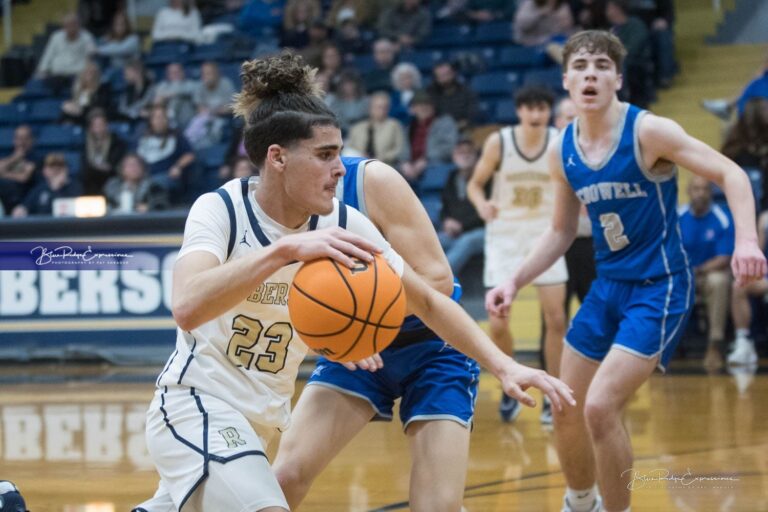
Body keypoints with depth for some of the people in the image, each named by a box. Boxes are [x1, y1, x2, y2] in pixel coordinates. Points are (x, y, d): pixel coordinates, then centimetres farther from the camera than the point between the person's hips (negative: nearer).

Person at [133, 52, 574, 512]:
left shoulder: (342, 226, -8)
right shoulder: (221, 210, -20)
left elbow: (429, 302, 1)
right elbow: (188, 308, -38)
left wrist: (504, 366, -11)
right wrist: (285, 249, -48)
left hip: (264, 415, 6)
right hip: (194, 404, -6)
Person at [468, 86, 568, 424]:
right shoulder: (498, 142, -11)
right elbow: (475, 184, 0)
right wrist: (481, 204, -22)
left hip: (545, 235, 1)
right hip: (504, 235, -1)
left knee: (555, 319, -6)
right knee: (498, 324, -4)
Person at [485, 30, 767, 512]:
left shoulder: (647, 131, -17)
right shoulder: (563, 151, 2)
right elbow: (562, 232, 15)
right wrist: (515, 281, 3)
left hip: (659, 289, -7)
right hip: (608, 286, 7)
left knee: (601, 408, -20)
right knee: (566, 409, 12)